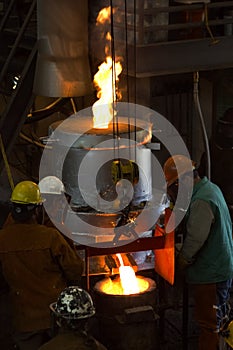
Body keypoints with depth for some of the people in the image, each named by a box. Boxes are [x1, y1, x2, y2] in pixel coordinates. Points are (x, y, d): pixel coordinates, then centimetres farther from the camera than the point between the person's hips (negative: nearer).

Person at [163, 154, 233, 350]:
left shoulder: (201, 201, -24)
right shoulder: (211, 188, 9)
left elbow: (195, 239, -23)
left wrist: (182, 260, -7)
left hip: (210, 273, -10)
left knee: (209, 323, -2)